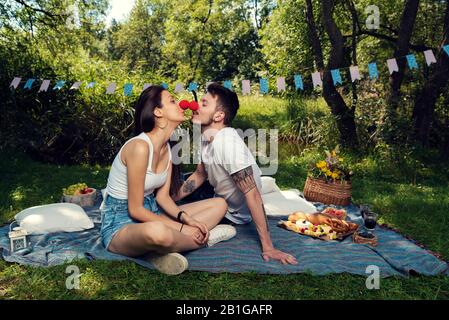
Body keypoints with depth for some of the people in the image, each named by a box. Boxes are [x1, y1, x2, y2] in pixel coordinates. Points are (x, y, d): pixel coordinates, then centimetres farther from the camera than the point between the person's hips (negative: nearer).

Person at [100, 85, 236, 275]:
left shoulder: (167, 147, 3)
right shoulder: (139, 146, -24)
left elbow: (162, 196, 3)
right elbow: (135, 209, -21)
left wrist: (184, 217, -15)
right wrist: (181, 228, -20)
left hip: (151, 212, 9)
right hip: (121, 223, -8)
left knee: (219, 204, 3)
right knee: (157, 232, -45)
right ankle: (202, 239, -15)